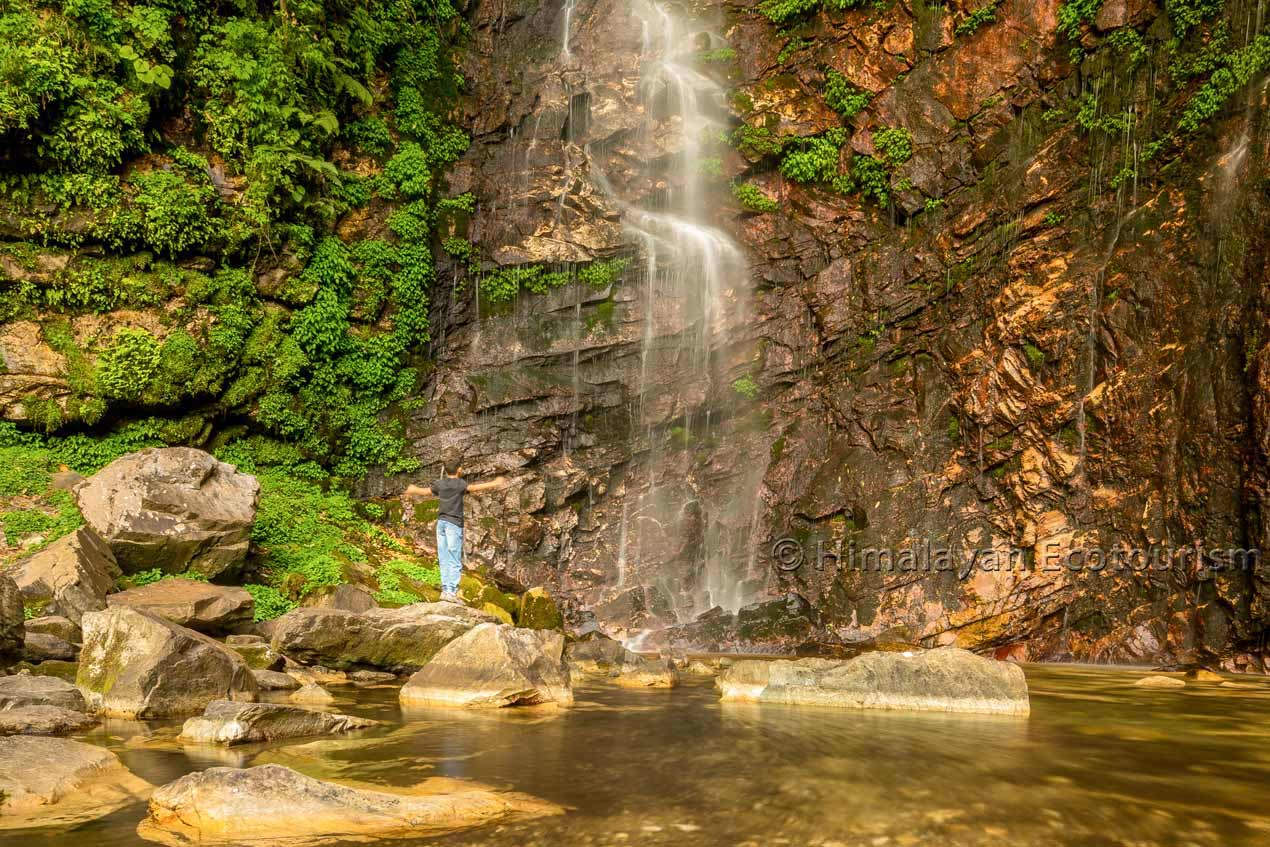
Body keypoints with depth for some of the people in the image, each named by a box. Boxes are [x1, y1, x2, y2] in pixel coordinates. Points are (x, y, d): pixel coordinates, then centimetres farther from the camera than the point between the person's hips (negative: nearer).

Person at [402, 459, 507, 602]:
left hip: (441, 522, 6)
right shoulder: (459, 484, -8)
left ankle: (445, 589, 9)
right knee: (455, 561, -5)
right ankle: (451, 592, -11)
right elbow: (474, 487, -25)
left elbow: (424, 491, 24)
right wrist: (494, 483, -27)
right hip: (454, 523, -6)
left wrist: (413, 490, 45)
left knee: (444, 559, 9)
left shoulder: (440, 484, 10)